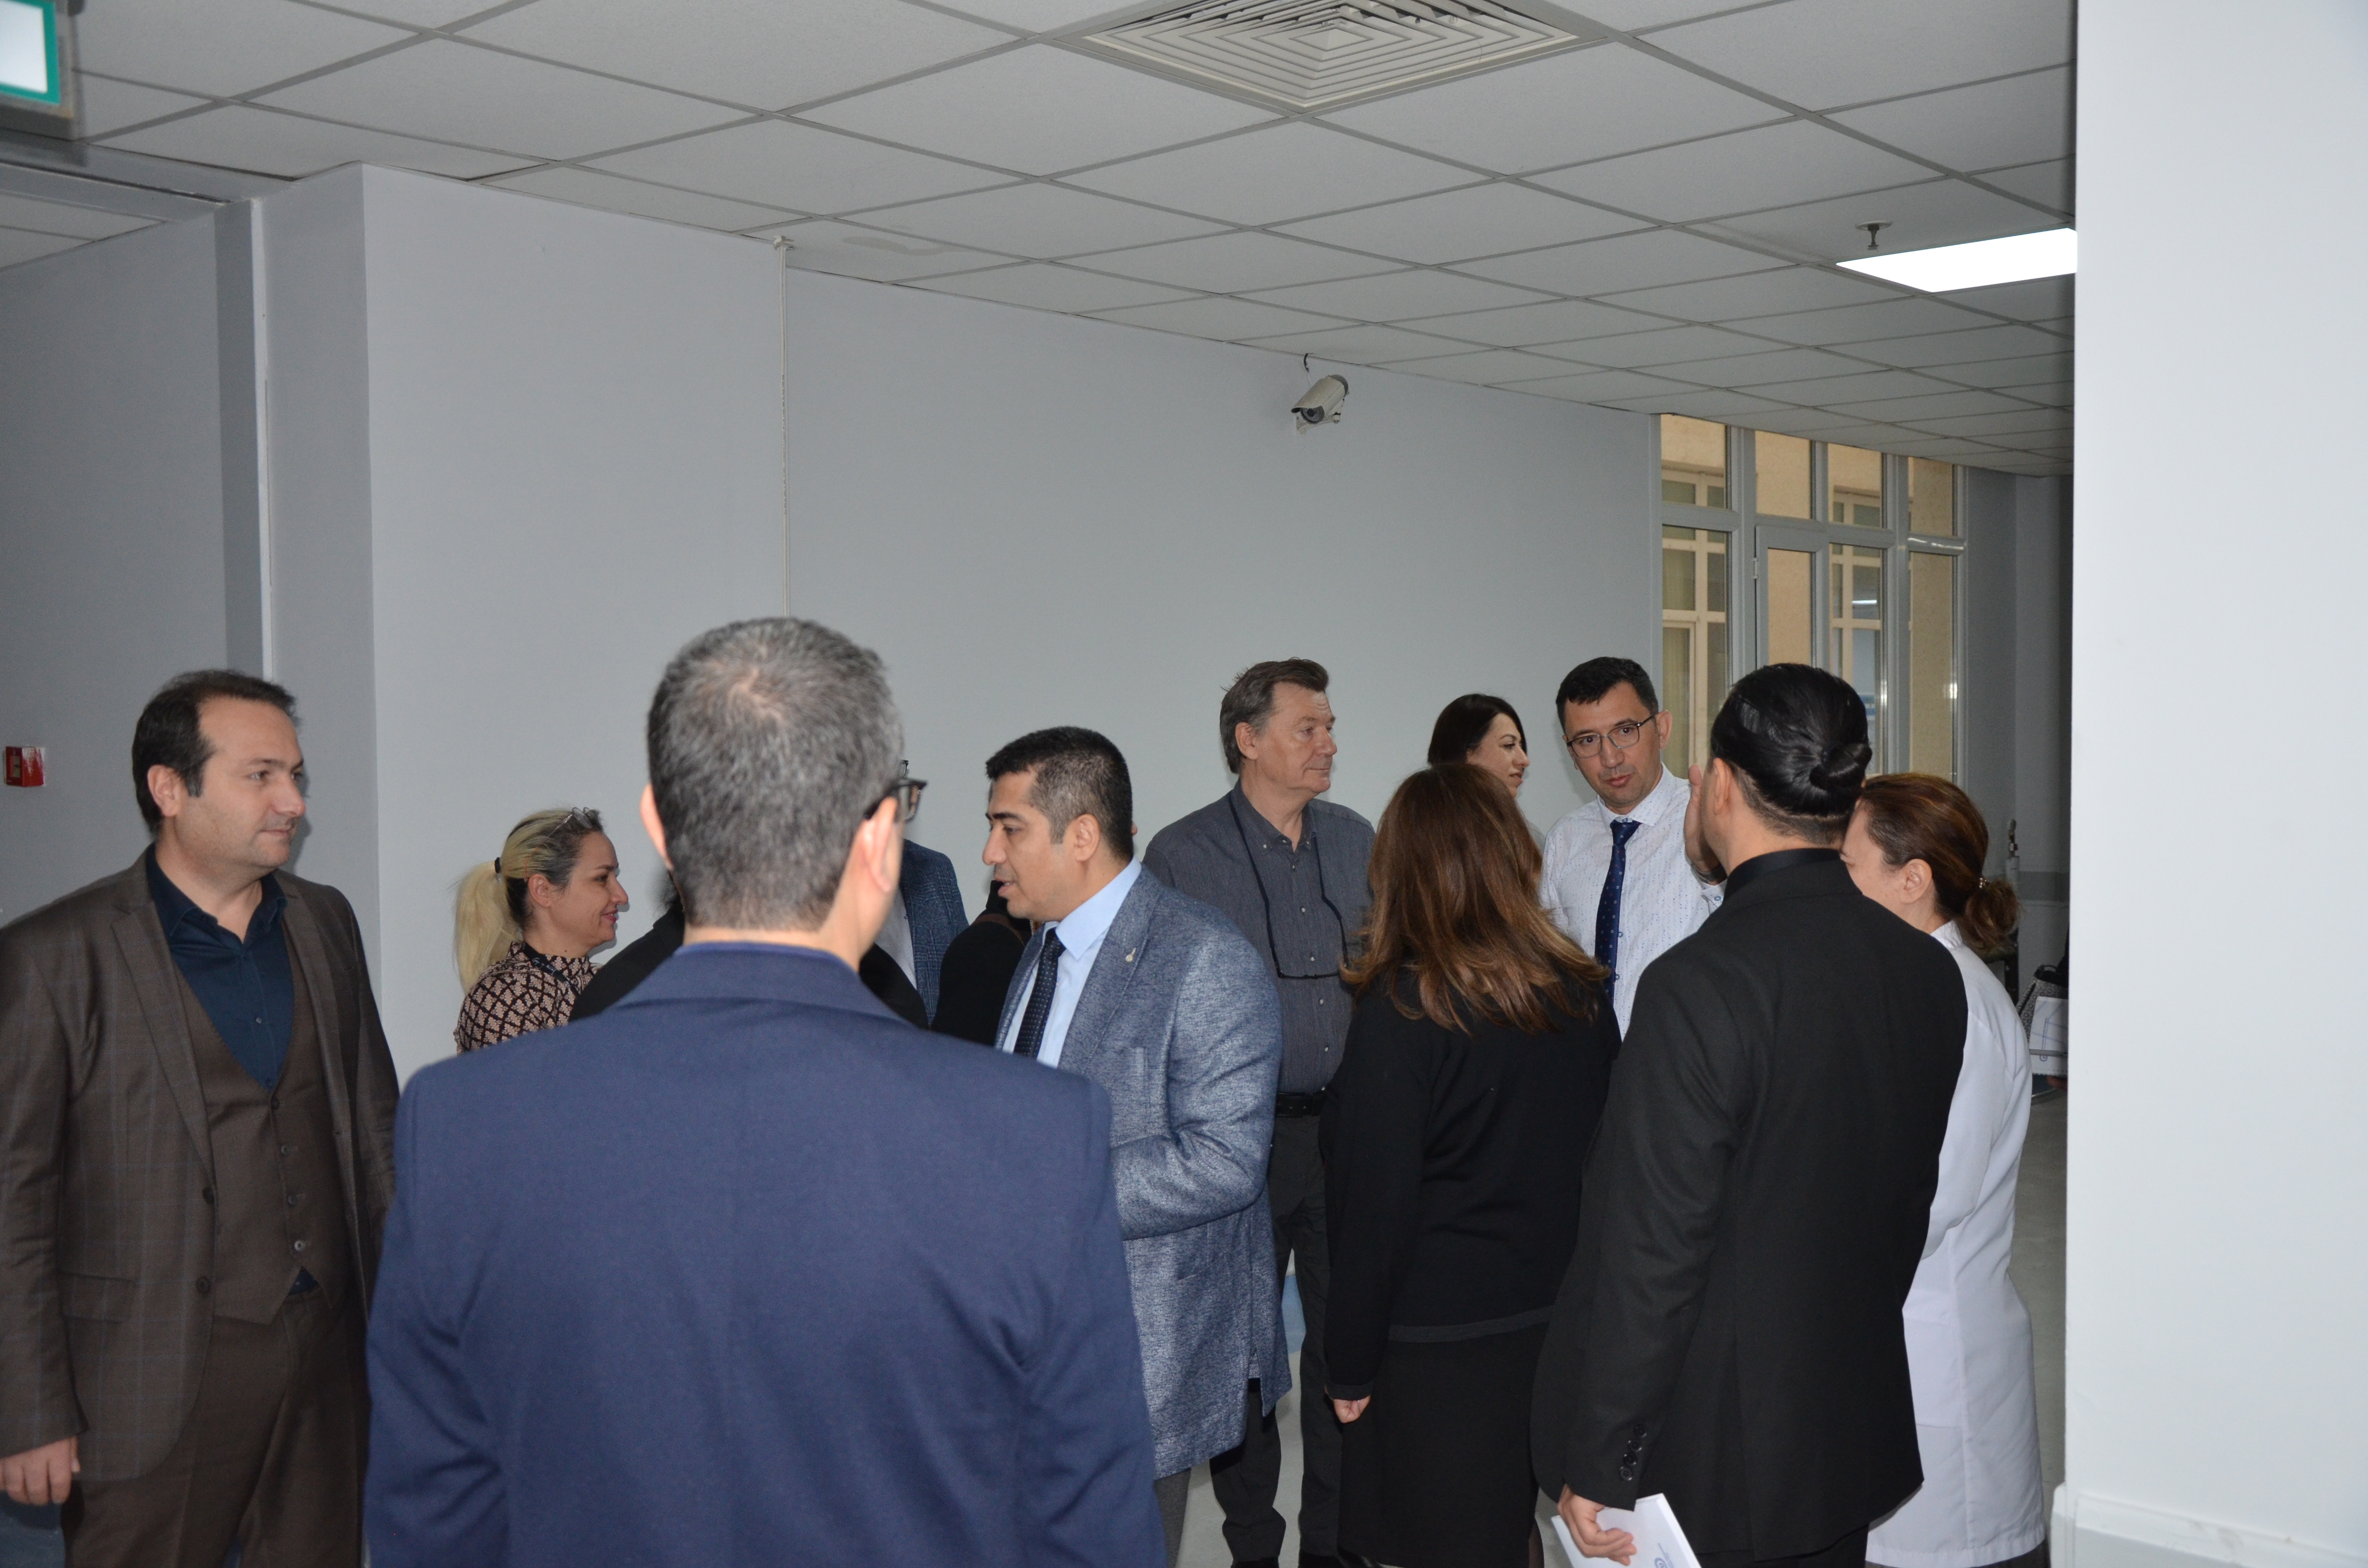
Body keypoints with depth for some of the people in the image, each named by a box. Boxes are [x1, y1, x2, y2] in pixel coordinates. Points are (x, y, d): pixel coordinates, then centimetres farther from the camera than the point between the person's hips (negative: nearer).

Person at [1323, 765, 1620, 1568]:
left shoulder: (1401, 1012, -17)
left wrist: (1352, 1369, -4)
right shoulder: (1585, 995, -1)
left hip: (1440, 1350, -5)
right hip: (1563, 1333, 6)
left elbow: (1377, 1208, -14)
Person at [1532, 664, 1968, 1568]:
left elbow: (1654, 1254, -22)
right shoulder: (1928, 970, -1)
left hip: (1711, 1461, -7)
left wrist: (1595, 1465, -12)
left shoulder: (1702, 984, -24)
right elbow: (1911, 1197, 10)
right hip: (1857, 1430, 7)